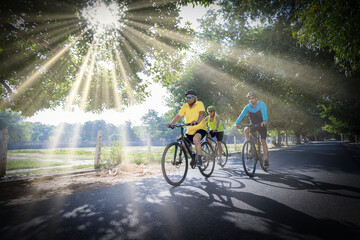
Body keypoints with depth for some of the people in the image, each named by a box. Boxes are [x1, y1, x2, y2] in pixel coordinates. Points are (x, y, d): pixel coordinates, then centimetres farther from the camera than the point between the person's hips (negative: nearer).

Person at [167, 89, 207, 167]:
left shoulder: (199, 104, -11)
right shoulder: (184, 106, 0)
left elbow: (201, 113, -29)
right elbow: (178, 116, -8)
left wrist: (197, 121, -49)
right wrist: (171, 123, -25)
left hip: (200, 128, -5)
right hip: (190, 131, 6)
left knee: (196, 139, -35)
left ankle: (199, 159, -22)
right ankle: (193, 157, 24)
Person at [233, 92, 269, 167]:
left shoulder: (261, 104, -18)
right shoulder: (247, 107, -10)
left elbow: (264, 113, -36)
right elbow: (242, 115, -24)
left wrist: (265, 121, -58)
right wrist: (236, 123, -40)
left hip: (261, 125, -3)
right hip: (253, 124, 3)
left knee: (263, 141, -11)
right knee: (246, 130, -28)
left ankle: (266, 159, 2)